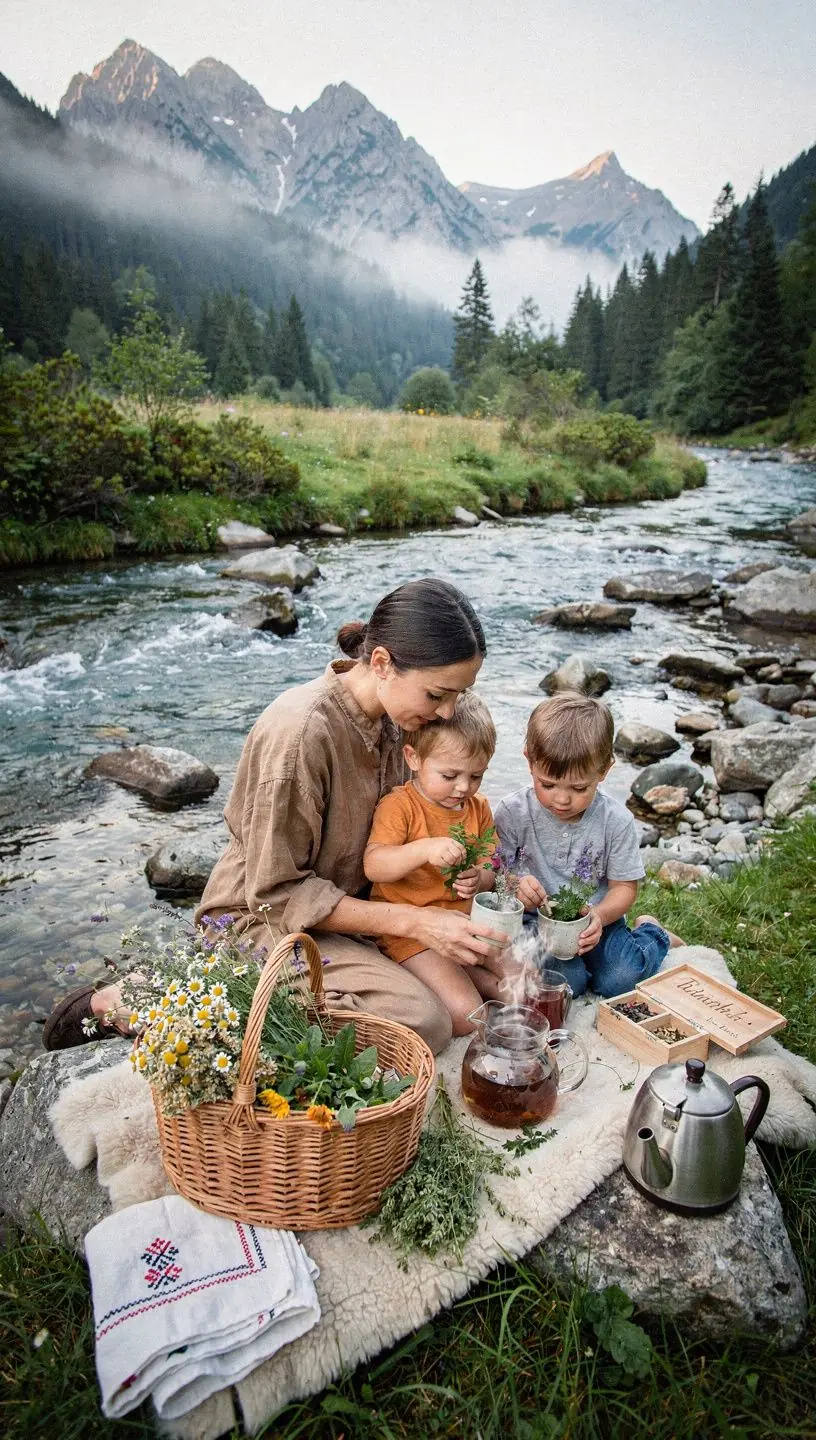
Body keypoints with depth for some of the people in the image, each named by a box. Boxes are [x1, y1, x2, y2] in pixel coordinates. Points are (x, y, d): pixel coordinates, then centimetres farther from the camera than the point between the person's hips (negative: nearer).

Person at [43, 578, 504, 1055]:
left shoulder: (388, 712, -5)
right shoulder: (300, 731, -30)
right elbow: (278, 892, -23)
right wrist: (413, 921, -24)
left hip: (340, 902, 8)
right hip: (263, 920, -8)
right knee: (423, 1021, -23)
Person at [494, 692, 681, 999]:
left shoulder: (616, 820, -11)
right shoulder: (512, 813, -15)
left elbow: (624, 887, -4)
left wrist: (600, 916, -24)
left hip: (595, 919, 2)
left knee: (619, 981, -17)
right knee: (566, 982, -26)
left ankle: (651, 931, 15)